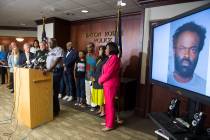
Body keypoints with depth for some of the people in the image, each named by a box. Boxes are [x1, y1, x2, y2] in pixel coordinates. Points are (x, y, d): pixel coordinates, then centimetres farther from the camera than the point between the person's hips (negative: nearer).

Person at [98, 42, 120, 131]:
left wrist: (100, 80, -7)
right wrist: (101, 80, 3)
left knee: (110, 104, -1)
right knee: (107, 104, 16)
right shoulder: (111, 58, 15)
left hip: (111, 84, -10)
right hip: (107, 84, 10)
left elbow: (109, 73, -20)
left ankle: (110, 125, 12)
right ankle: (108, 121, 30)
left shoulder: (114, 58, -16)